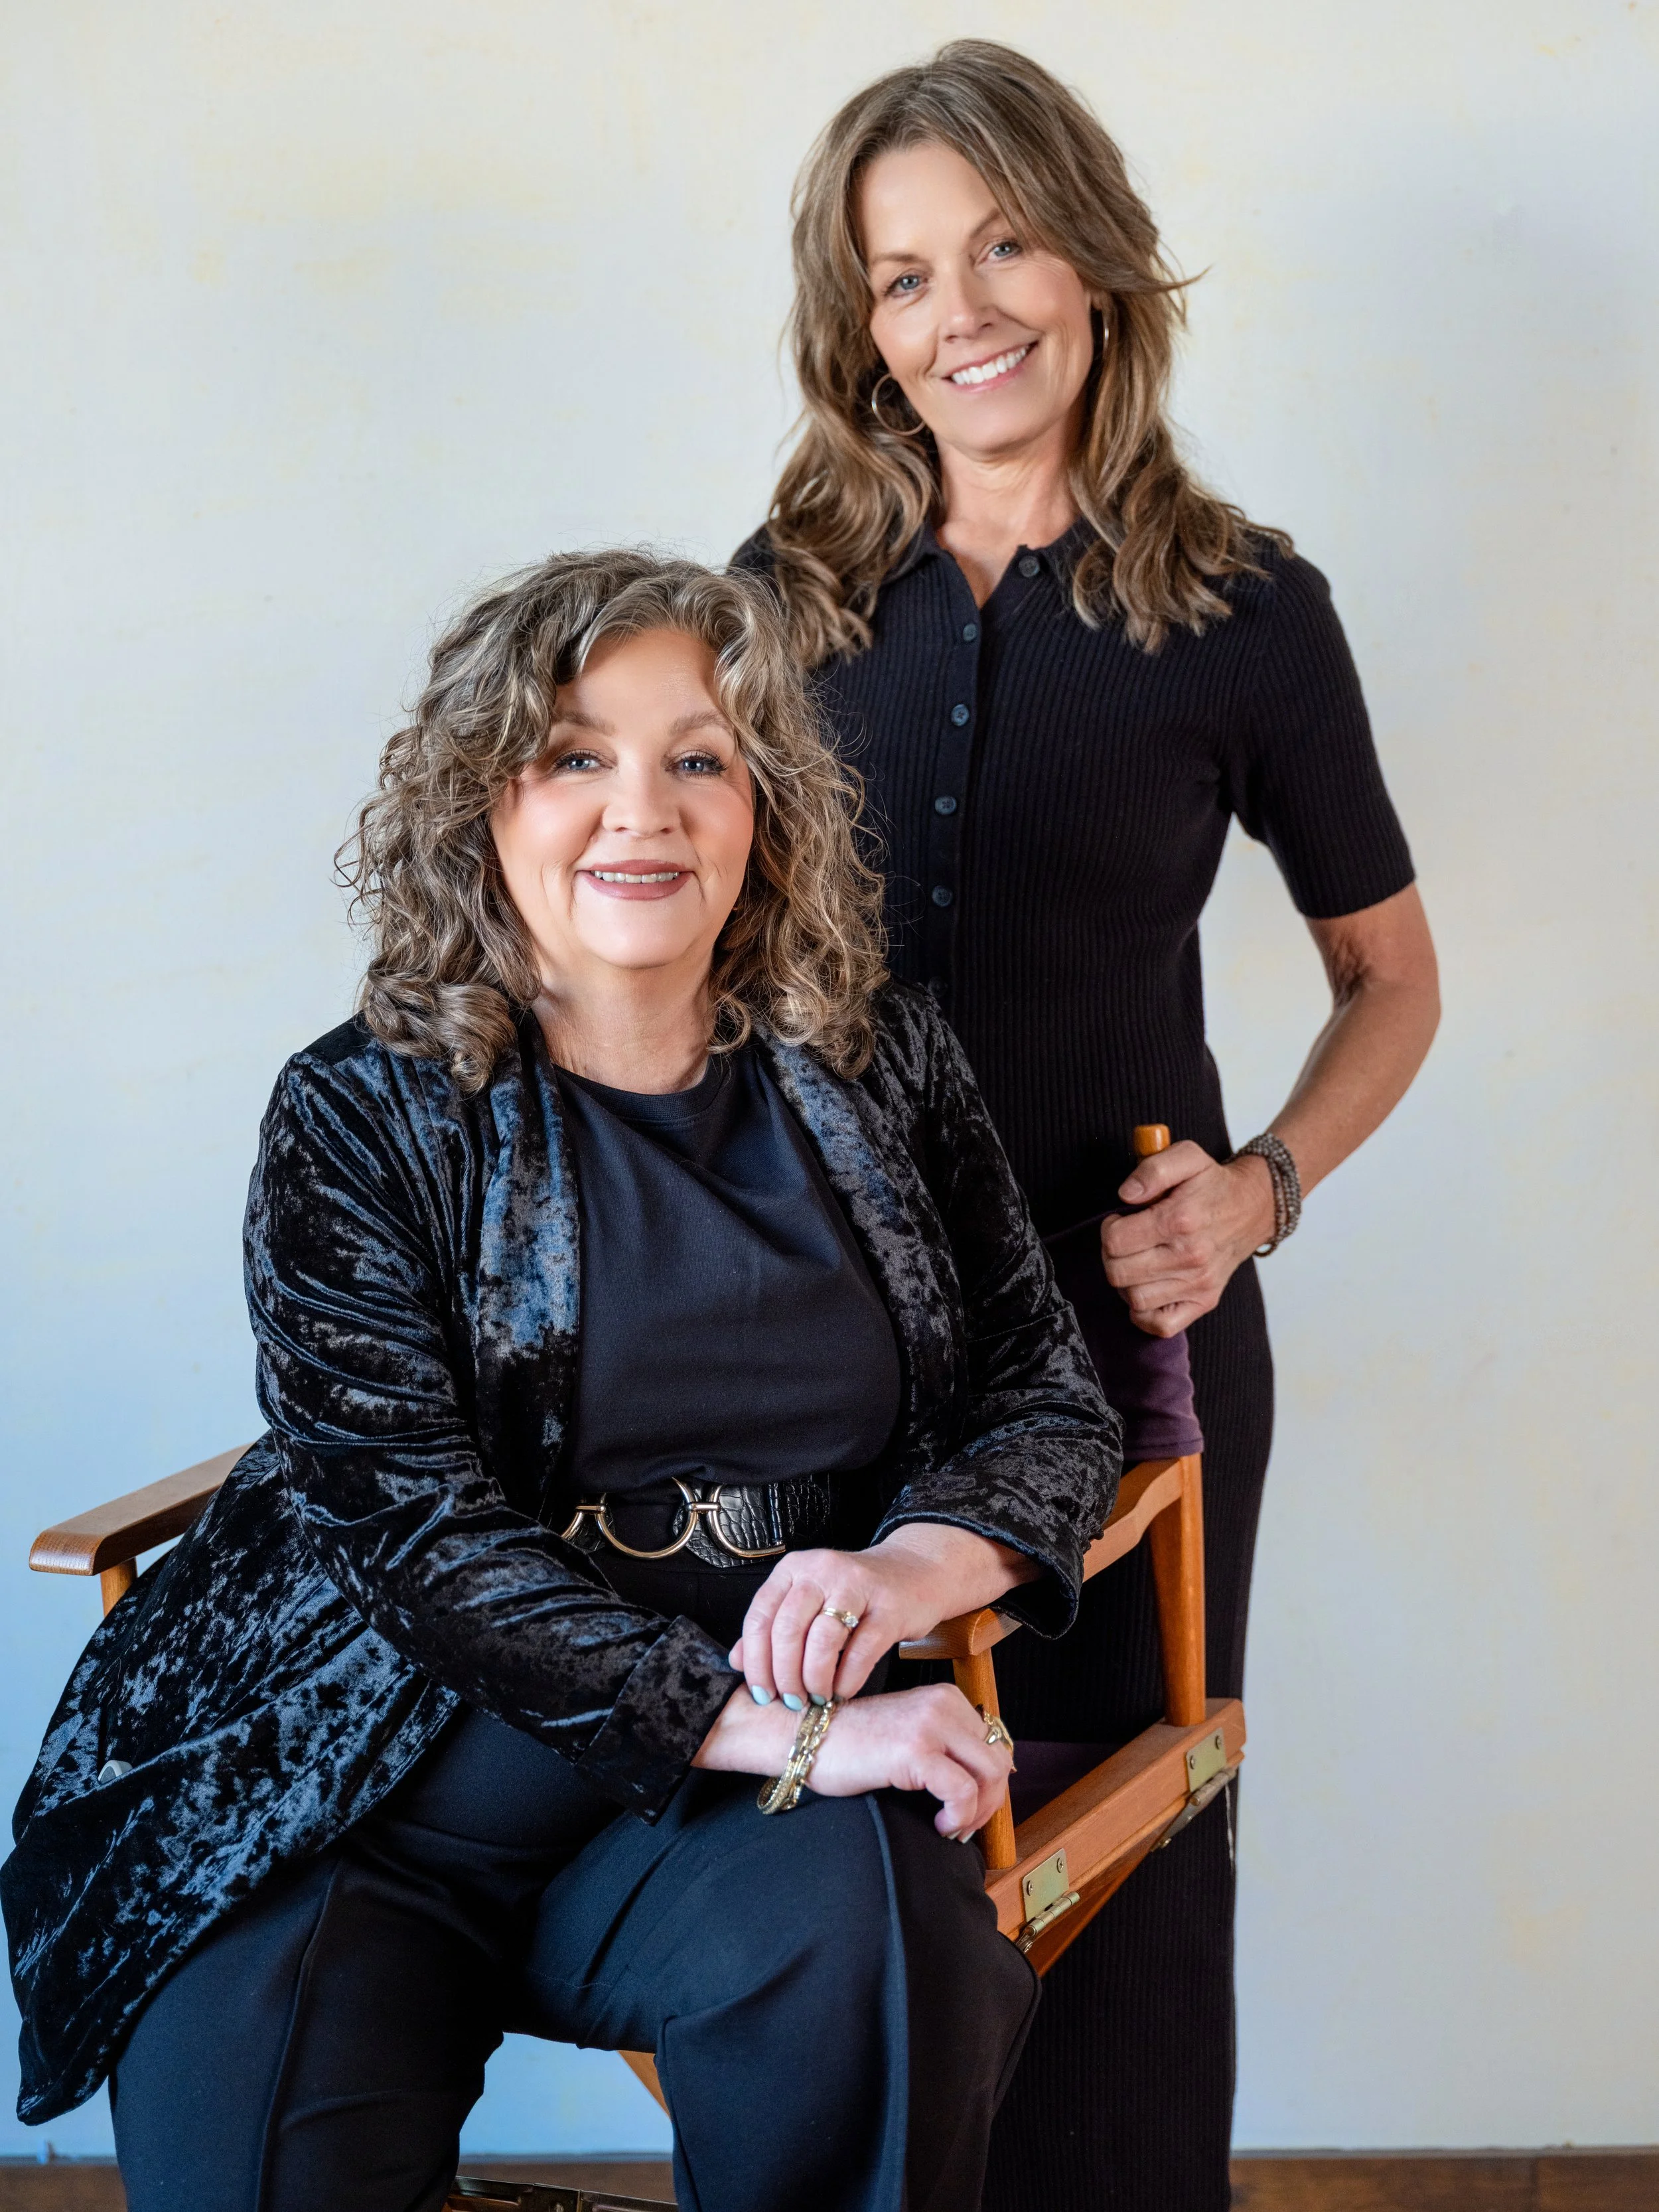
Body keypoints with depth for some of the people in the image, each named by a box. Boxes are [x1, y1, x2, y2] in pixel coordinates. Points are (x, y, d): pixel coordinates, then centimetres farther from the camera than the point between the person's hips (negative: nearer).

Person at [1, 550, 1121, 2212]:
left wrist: (910, 1566, -11)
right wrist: (773, 1728, -20)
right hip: (379, 1772, -2)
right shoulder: (362, 1118, 0)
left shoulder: (875, 1063, 9)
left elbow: (1050, 1404, 13)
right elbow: (424, 1537, -10)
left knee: (869, 1928, -30)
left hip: (748, 1785, 2)